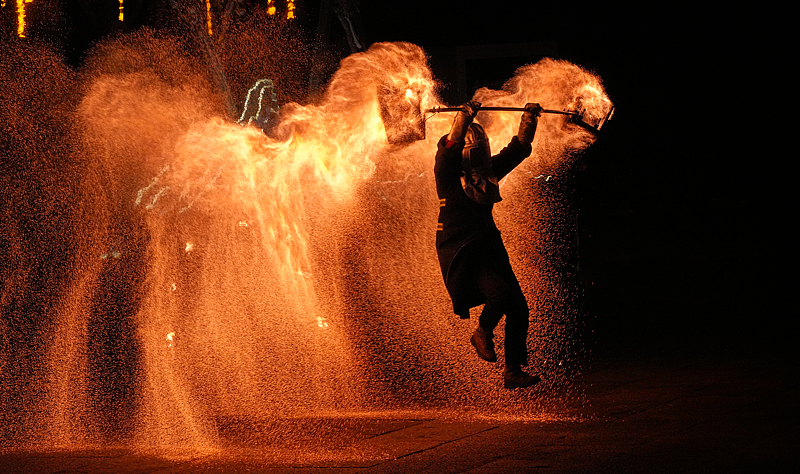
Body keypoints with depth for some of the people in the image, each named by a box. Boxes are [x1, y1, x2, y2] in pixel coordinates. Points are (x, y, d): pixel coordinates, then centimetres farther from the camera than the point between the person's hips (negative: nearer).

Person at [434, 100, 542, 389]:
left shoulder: (488, 173, 15)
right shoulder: (448, 174, -3)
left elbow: (518, 149, 16)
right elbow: (450, 147, -22)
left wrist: (529, 119, 4)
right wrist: (465, 117, -33)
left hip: (489, 251, 7)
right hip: (460, 255, -7)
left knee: (519, 308, -4)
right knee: (502, 292, -28)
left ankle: (513, 372, 4)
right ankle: (483, 334, 1)